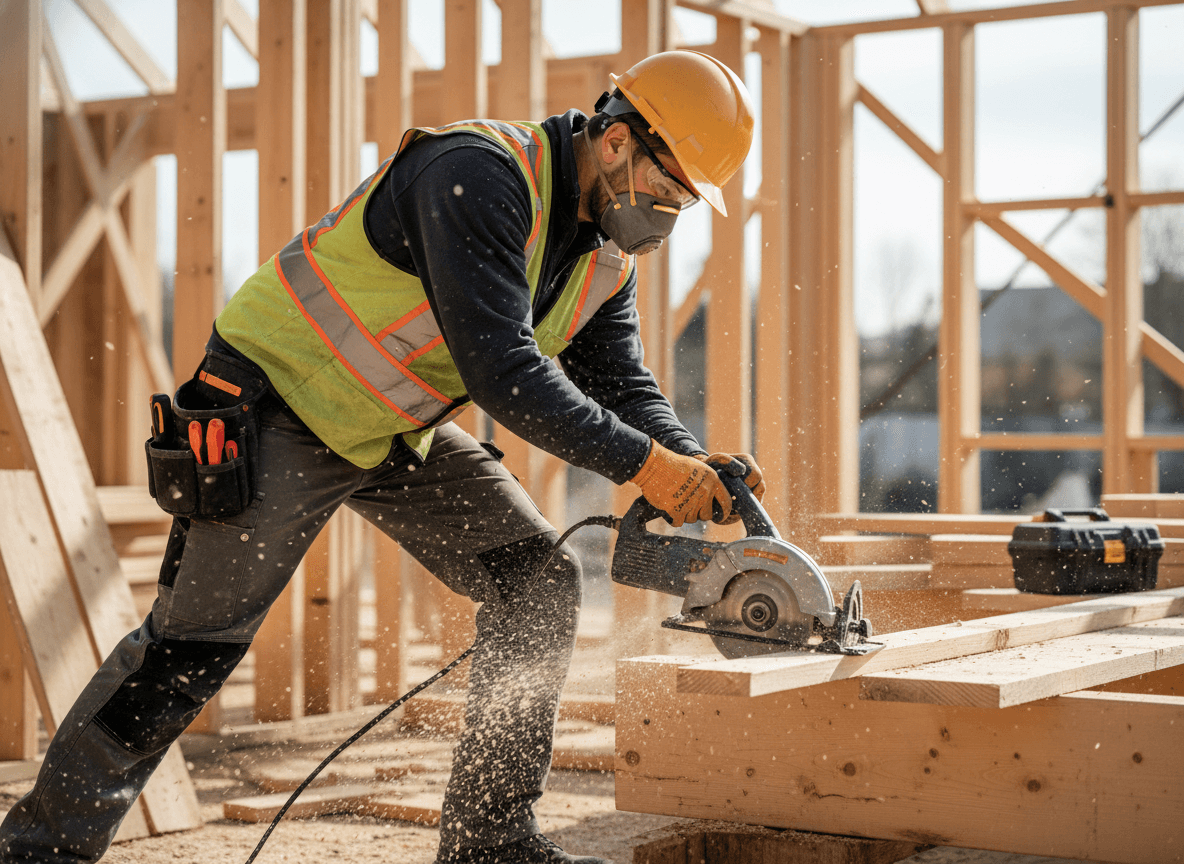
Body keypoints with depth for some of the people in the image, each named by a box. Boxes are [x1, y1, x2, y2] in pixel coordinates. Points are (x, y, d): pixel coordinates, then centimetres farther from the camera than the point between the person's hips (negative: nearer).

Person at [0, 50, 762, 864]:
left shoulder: (607, 252, 1)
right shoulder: (480, 173, -28)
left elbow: (623, 384, 3)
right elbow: (498, 365, -34)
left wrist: (694, 463, -17)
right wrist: (642, 463, -31)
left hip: (400, 432, 9)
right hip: (281, 405, -8)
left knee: (541, 580, 0)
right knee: (195, 640, -9)